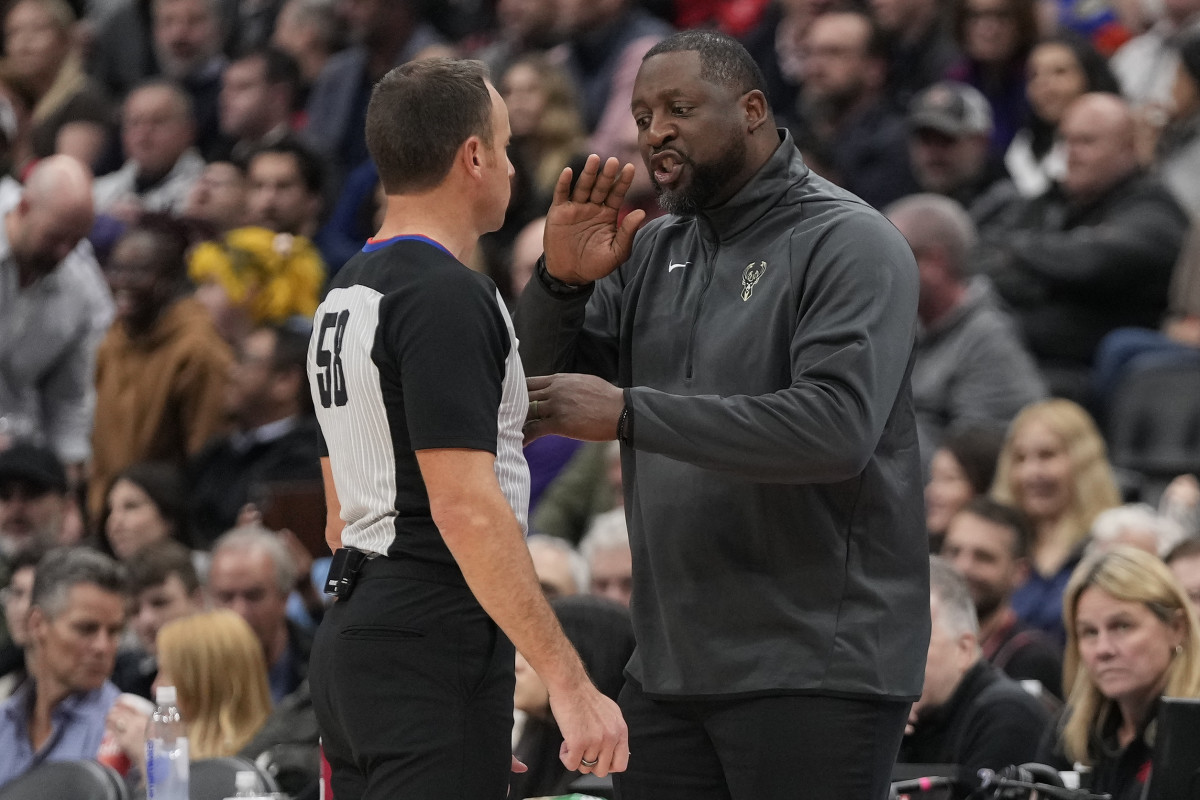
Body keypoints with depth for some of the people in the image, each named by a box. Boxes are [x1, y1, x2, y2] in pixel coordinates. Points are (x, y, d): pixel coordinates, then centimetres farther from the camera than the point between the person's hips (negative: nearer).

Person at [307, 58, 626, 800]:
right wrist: (570, 684, -22)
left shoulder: (346, 295, 16)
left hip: (354, 638, 10)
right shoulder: (448, 298, -14)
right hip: (436, 649, -10)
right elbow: (466, 507, -21)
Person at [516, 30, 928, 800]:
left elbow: (838, 426, -22)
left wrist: (629, 413, -23)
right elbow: (538, 400, 11)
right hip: (670, 670, 7)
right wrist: (560, 284, -9)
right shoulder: (654, 252, 13)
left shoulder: (848, 244, -7)